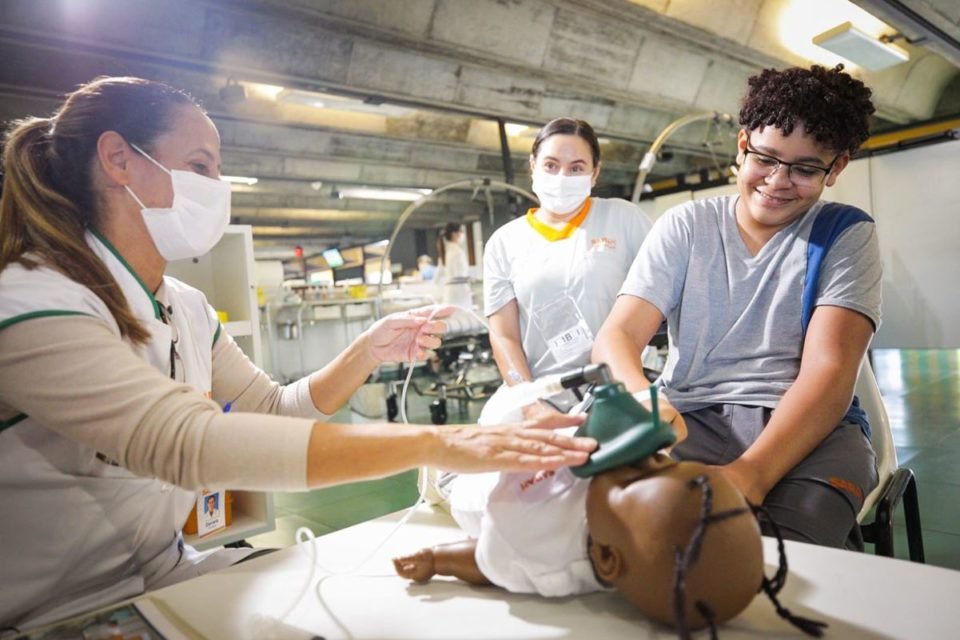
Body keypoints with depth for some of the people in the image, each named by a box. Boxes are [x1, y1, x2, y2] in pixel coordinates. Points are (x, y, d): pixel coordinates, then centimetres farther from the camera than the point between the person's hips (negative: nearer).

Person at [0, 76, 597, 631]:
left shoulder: (187, 308, 3)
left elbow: (274, 410, 5)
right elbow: (190, 442, -37)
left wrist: (369, 352, -13)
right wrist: (435, 443, -42)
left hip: (165, 572, 6)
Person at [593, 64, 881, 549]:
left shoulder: (846, 234, 5)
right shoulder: (684, 226, 7)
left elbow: (828, 372, -9)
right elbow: (615, 337, -4)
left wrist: (751, 473, -28)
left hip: (809, 429, 0)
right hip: (690, 420, 1)